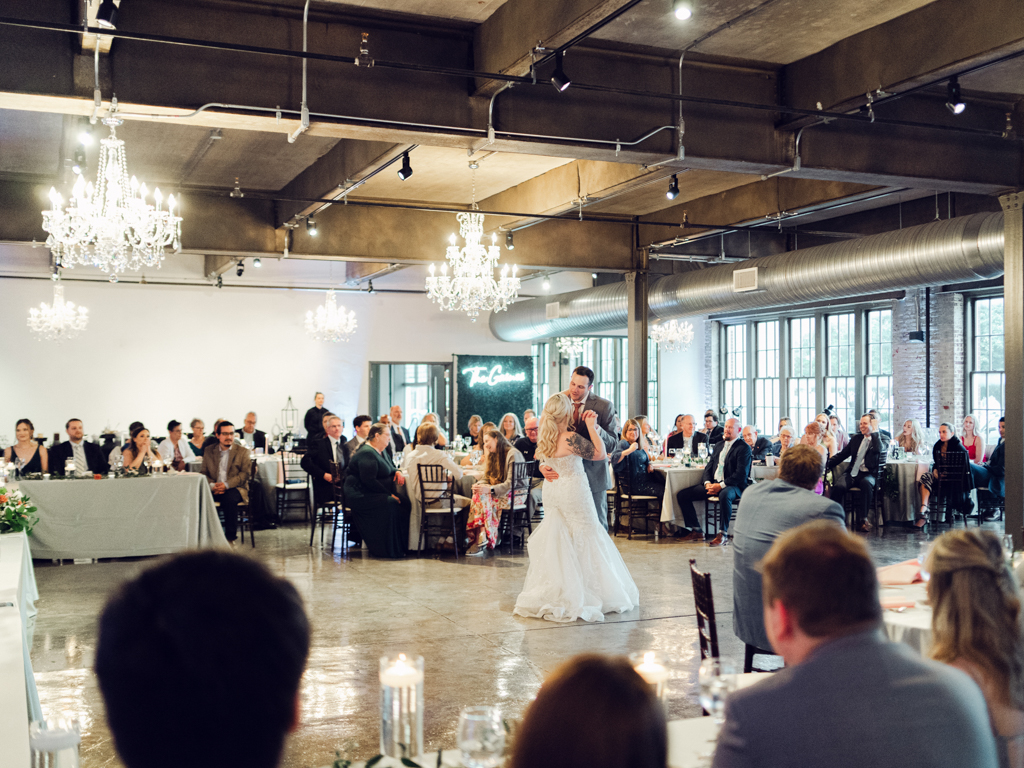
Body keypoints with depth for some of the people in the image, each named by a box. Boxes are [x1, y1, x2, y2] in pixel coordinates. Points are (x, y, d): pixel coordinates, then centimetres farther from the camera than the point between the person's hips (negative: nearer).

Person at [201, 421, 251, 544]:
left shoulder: (242, 451, 8)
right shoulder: (209, 450, 16)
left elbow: (245, 474, -3)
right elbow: (203, 473, 11)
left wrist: (226, 485, -18)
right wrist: (212, 485, -12)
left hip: (235, 489, -2)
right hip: (214, 489, 3)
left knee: (229, 498, -37)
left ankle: (230, 537, -25)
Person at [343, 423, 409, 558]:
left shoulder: (380, 452, 17)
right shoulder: (367, 453, -15)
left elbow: (391, 468, 30)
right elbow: (369, 480, -23)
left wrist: (397, 472, 5)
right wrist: (389, 494, -22)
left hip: (374, 494, 10)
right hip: (360, 495, -10)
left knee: (405, 502, -11)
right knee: (390, 504, -32)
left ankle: (403, 545, -9)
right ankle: (389, 550, -26)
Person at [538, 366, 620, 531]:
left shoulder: (604, 406, -9)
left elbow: (612, 444, -10)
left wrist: (596, 428, -31)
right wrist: (543, 465, -21)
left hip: (593, 474, -2)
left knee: (597, 524, 8)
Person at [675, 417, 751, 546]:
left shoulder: (744, 448, -3)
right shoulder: (719, 446, 20)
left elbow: (741, 474, -13)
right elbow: (709, 467, 17)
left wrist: (721, 485, -21)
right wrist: (707, 483, -5)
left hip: (733, 486, -7)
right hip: (713, 484, 7)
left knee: (725, 495, -43)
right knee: (682, 495, -5)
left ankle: (722, 533, -27)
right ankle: (696, 531, 0)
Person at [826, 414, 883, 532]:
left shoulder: (878, 439, 4)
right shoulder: (856, 438, 20)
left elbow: (877, 450, -20)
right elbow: (843, 454, 19)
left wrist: (874, 432, -10)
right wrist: (827, 464, 5)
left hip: (868, 474, -4)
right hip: (852, 473, 4)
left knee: (866, 483, -39)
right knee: (838, 486, -28)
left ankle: (862, 519, -29)